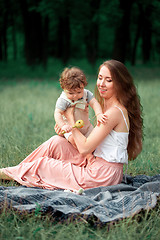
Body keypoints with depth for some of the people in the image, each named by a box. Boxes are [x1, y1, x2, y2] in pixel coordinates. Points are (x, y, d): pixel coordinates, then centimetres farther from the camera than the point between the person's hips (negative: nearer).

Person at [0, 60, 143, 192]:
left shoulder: (115, 112, -19)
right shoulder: (107, 106, 12)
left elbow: (85, 148, -19)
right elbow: (92, 143, 13)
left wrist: (70, 118, -9)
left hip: (102, 176, -9)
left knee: (42, 164, 2)